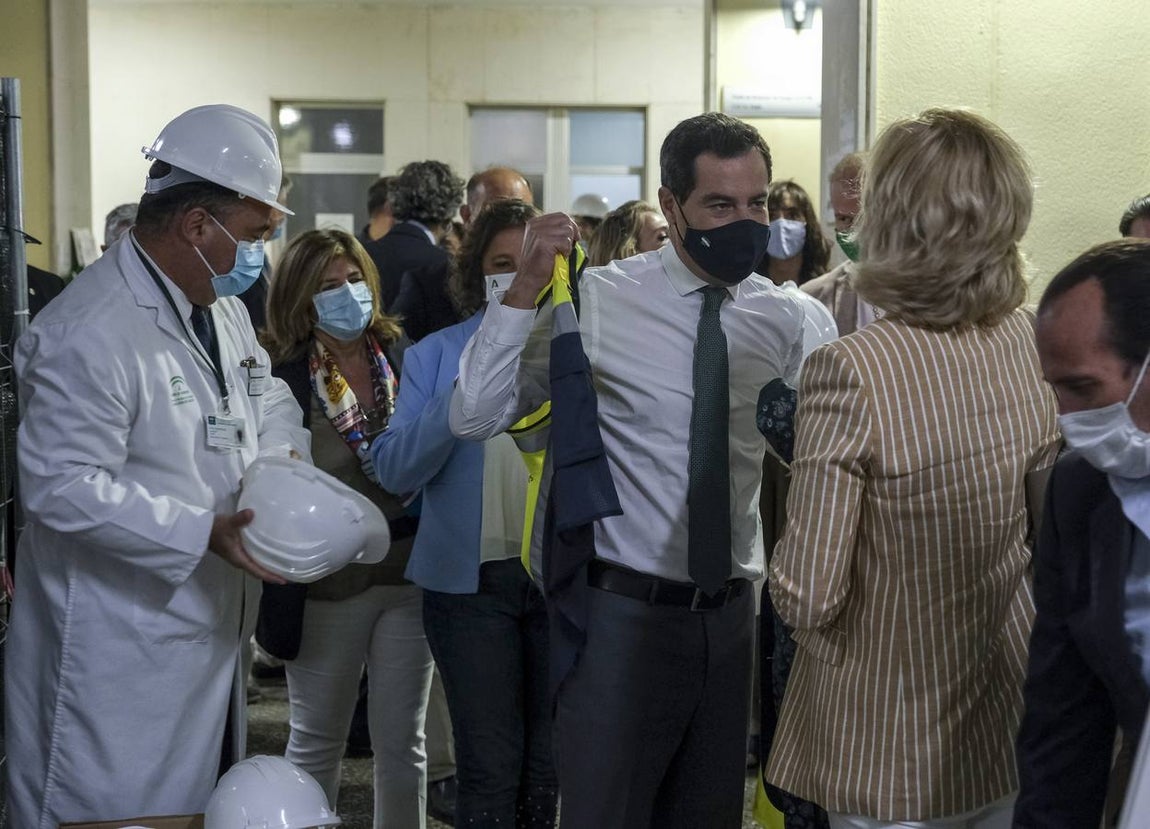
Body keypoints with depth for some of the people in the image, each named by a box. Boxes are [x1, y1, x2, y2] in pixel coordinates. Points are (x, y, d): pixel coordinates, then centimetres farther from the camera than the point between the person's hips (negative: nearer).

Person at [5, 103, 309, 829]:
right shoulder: (92, 333, -22)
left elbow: (265, 391, 24)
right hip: (117, 657, -9)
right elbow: (62, 485, -25)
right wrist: (204, 534, -28)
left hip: (207, 638, 9)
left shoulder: (222, 309, 10)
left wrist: (283, 453, 0)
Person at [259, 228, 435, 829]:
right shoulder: (282, 378, -11)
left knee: (402, 742, 12)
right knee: (317, 741, 13)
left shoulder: (404, 361, -1)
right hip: (327, 583, -3)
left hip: (410, 575, 3)